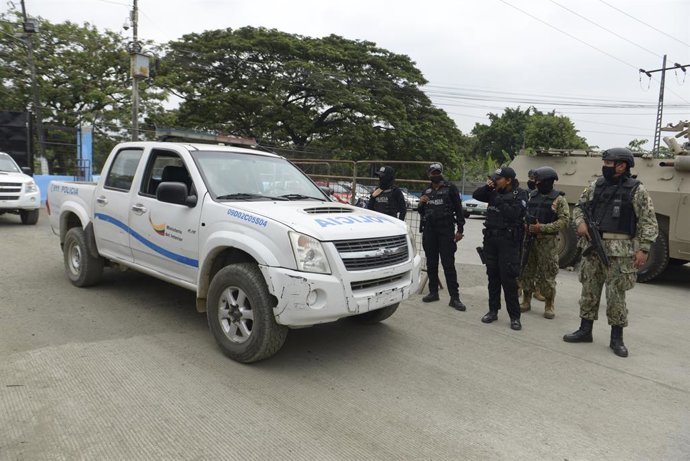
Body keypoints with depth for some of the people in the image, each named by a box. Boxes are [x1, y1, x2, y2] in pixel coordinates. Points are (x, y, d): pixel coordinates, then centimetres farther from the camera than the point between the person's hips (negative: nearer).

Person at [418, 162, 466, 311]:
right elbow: (422, 212, 22)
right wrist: (421, 204, -1)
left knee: (448, 264, -6)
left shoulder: (450, 189, 1)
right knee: (431, 263, 9)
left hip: (446, 230, -5)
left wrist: (460, 229, -8)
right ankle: (433, 292, 20)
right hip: (429, 230, 5)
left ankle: (454, 297, -5)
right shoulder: (427, 191, 15)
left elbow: (458, 209, -1)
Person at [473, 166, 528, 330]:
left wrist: (498, 199, -16)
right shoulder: (494, 192, 9)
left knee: (508, 279, -6)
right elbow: (476, 195, 7)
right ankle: (493, 310, 22)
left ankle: (514, 316, 3)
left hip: (508, 241, -5)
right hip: (490, 239, 6)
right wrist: (487, 187, -8)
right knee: (493, 277, 12)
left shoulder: (520, 195, -6)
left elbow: (512, 214, -20)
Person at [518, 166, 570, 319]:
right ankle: (526, 301, 21)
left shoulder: (558, 199, -4)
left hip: (547, 241, -5)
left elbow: (564, 220, -11)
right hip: (529, 239, 5)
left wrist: (542, 228, -18)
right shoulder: (531, 196, 11)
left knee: (547, 274, -1)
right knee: (526, 271, 9)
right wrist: (524, 225, -4)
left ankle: (549, 306, 10)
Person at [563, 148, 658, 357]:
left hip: (619, 250, -4)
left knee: (616, 294, 1)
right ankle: (585, 331, 22)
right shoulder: (596, 186, 8)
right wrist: (580, 223, -2)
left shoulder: (636, 190, -4)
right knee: (589, 290, 10)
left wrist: (643, 248, -12)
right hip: (592, 246, 5)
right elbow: (578, 207, 18)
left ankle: (616, 338, 15)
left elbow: (649, 222, -4)